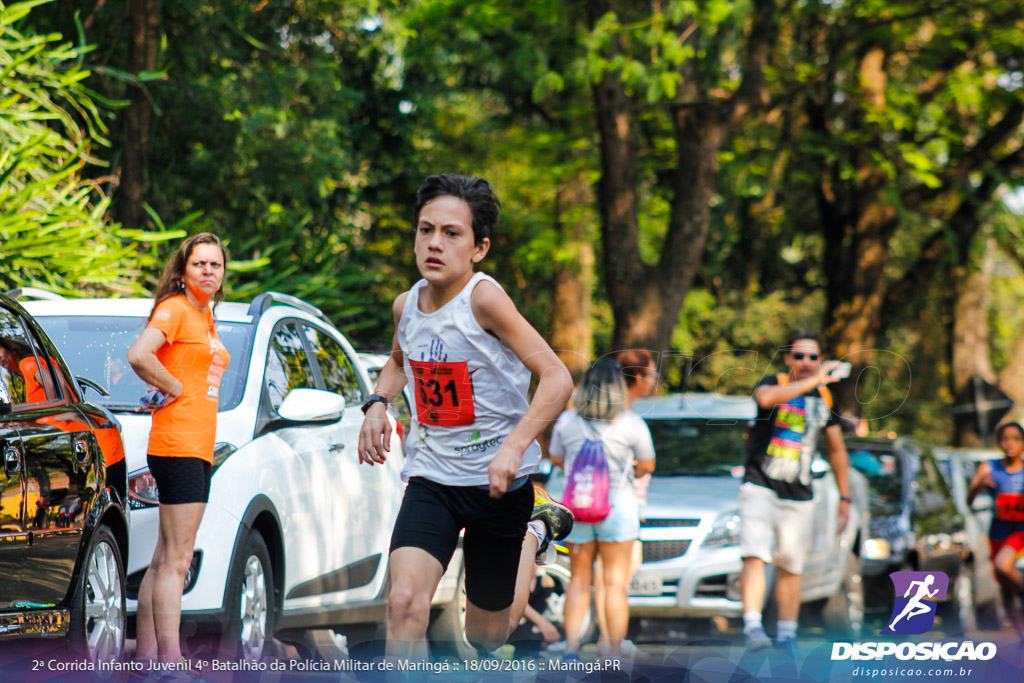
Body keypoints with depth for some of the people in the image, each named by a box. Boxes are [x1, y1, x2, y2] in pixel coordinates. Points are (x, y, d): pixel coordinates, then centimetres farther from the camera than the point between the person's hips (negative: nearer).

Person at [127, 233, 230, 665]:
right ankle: (170, 660, -14)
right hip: (177, 445, -9)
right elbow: (138, 355, -24)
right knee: (176, 560, -12)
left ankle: (146, 652, 12)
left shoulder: (206, 317, 19)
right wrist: (175, 389, -12)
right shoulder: (175, 309, -8)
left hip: (200, 449, 9)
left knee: (166, 560, 9)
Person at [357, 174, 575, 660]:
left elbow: (556, 378, -22)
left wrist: (513, 447, -34)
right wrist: (377, 403, 5)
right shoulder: (406, 305, 0)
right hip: (431, 477, 3)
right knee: (405, 601, -25)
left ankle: (535, 533, 44)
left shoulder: (483, 298, -19)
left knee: (487, 635, 16)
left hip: (498, 480, -3)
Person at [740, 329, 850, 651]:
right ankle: (753, 628, -28)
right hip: (760, 488, -4)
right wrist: (812, 382, -34)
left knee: (791, 567, 8)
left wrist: (845, 498, 16)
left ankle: (787, 635, 20)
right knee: (755, 556, -19)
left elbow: (837, 449, 18)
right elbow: (765, 398, -32)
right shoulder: (774, 383, -5)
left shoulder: (825, 398, 9)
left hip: (798, 497, 4)